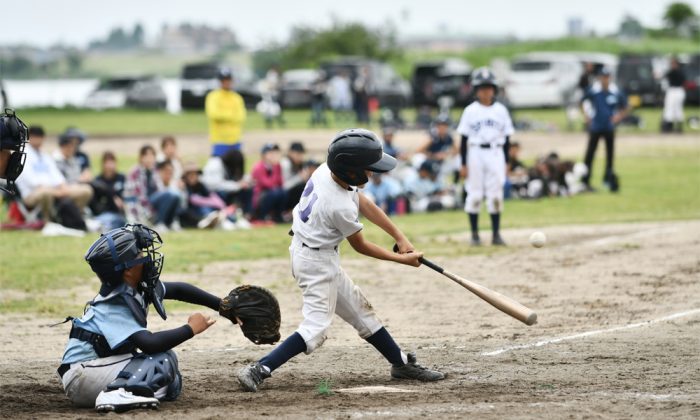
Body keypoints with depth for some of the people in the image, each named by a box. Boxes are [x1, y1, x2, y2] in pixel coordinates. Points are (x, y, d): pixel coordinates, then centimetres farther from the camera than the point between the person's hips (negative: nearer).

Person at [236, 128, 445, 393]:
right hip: (317, 261, -10)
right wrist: (401, 259, -2)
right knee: (316, 327, -12)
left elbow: (366, 206, 4)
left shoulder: (326, 171, -8)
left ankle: (401, 363, 29)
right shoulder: (341, 207, -30)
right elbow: (361, 246, -12)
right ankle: (258, 371, -18)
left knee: (359, 309, 18)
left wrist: (400, 237, 2)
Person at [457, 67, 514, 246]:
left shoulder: (501, 110, 6)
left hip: (495, 153, 1)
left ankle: (496, 233, 6)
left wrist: (505, 162, 5)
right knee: (475, 194, 0)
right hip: (475, 153, -1)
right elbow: (464, 139, 2)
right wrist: (463, 164, -3)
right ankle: (474, 234, 6)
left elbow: (506, 138, 9)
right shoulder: (470, 111, 1)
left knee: (496, 195, 0)